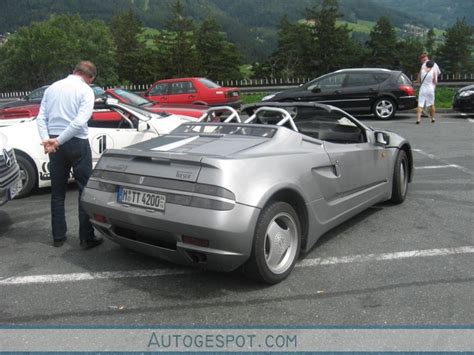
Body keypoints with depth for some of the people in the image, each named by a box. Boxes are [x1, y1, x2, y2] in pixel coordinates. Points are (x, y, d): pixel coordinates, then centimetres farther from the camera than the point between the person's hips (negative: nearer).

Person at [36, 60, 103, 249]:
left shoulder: (52, 88, 11)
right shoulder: (85, 90, -5)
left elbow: (41, 118, 3)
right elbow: (80, 121, -18)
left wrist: (46, 139, -7)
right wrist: (59, 141, -15)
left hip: (55, 144, 5)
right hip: (77, 143, -5)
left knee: (57, 192, 12)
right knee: (86, 191, 1)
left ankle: (58, 236, 19)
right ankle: (87, 238, 2)